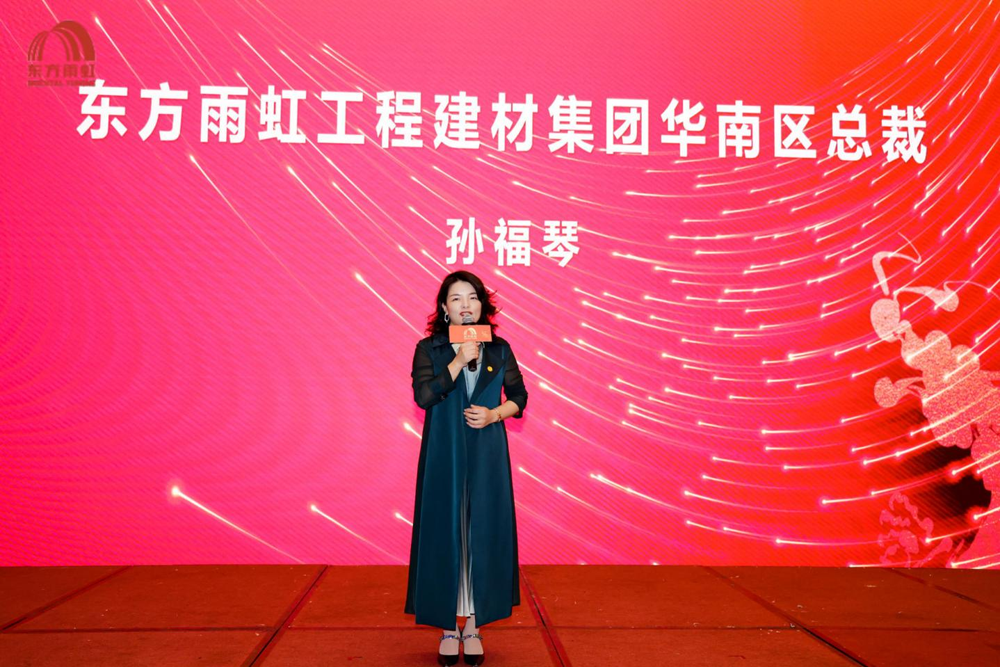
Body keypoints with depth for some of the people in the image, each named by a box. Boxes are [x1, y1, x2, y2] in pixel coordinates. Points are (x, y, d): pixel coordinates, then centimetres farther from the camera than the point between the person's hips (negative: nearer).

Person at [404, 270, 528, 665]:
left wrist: (495, 414, -8)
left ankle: (474, 626, 15)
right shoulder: (429, 348, 1)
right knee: (445, 533, 1)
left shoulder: (499, 350, 6)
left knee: (483, 533, 3)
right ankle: (448, 628, 13)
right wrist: (458, 361, -16)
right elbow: (423, 396, -13)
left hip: (486, 455, 2)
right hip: (443, 455, -1)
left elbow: (519, 396, 11)